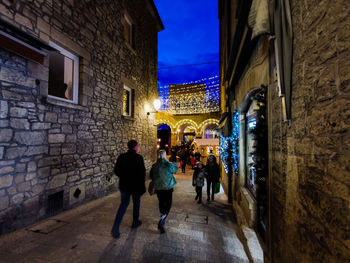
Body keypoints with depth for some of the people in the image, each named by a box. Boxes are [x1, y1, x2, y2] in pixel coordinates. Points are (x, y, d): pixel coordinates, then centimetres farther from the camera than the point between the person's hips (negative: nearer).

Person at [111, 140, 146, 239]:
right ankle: (135, 222, 36)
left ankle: (115, 228, 11)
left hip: (124, 185, 4)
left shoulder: (121, 156, -4)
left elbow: (116, 170, 0)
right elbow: (142, 172, -16)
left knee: (124, 204, 17)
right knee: (136, 203, 19)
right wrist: (142, 184, -1)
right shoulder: (138, 158, -18)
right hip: (136, 185, -3)